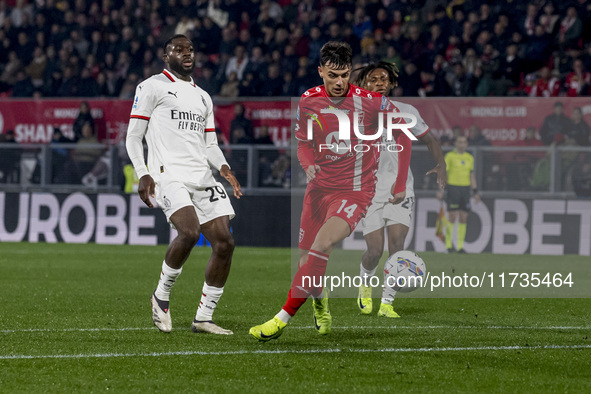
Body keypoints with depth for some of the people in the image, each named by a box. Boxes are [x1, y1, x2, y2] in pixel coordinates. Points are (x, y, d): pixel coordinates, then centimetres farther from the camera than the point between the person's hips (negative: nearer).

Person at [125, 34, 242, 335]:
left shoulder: (203, 97, 24)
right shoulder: (152, 87, 4)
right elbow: (133, 137, 2)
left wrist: (223, 167, 4)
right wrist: (143, 174, -11)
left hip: (202, 178, 7)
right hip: (168, 173, -7)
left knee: (225, 243, -5)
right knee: (190, 232, -28)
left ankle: (203, 318, 5)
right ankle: (161, 296, -6)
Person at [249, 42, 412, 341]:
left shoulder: (371, 101, -12)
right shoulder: (308, 101, -1)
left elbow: (402, 135, 2)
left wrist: (400, 183, 2)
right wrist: (308, 164, -8)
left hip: (355, 190, -4)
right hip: (320, 187, 4)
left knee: (320, 248, -24)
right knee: (306, 257, 6)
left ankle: (283, 319, -23)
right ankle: (320, 304, 39)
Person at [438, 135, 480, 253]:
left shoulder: (469, 158, 13)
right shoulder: (450, 156, -2)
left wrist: (475, 192, 13)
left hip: (465, 189, 4)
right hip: (453, 188, -4)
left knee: (463, 218, 2)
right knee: (452, 218, -7)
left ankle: (460, 246, 6)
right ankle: (448, 244, 1)